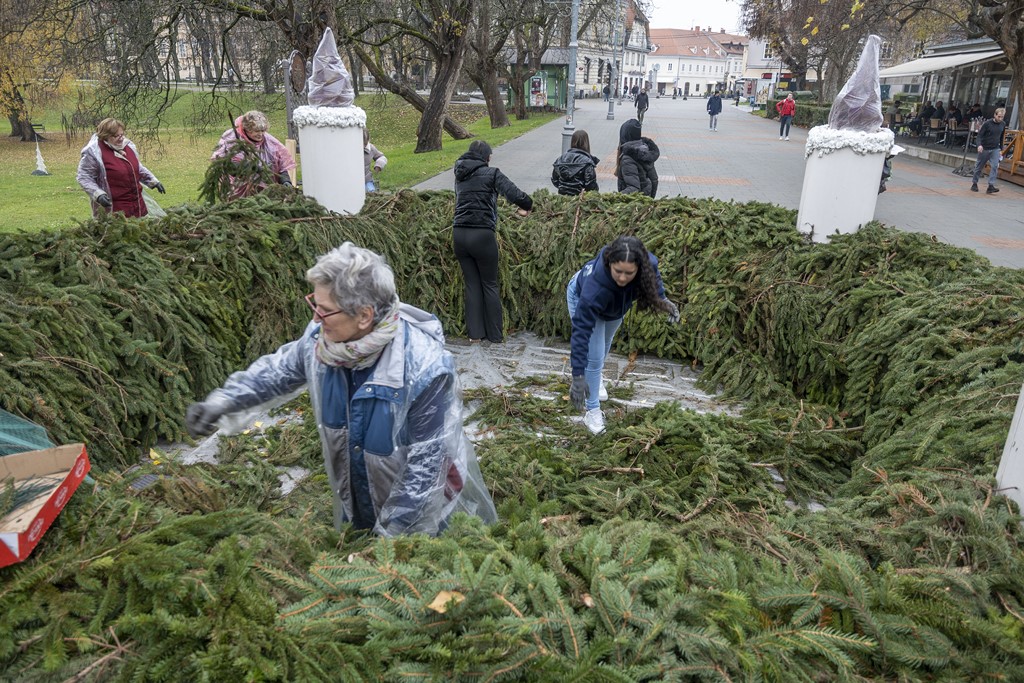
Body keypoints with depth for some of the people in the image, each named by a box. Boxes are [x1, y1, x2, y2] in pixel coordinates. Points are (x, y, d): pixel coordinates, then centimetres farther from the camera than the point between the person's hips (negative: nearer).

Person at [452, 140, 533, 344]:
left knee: (471, 284, 13)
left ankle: (475, 333, 16)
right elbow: (516, 195, -13)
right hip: (482, 235, -5)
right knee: (490, 285, 8)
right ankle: (495, 335, 14)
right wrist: (527, 207, 8)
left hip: (459, 234, 5)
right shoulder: (491, 173, -3)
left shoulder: (460, 176, 14)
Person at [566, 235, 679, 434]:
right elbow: (581, 331, -45)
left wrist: (662, 300, -21)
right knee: (594, 357, -6)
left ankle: (597, 378, 55)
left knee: (605, 342, 27)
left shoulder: (647, 263, -38)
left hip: (616, 299, 5)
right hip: (581, 297, -5)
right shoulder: (594, 287, -49)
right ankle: (592, 410, 13)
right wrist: (578, 376, -46)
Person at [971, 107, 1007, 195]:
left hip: (995, 149, 3)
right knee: (979, 167, 7)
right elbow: (979, 135, -12)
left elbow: (1001, 137, 15)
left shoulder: (1003, 124, 3)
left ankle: (991, 186, -16)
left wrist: (1001, 149, 18)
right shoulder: (987, 123, -11)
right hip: (984, 148, -3)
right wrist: (979, 145, -29)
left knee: (995, 166, -12)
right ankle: (974, 184, 23)